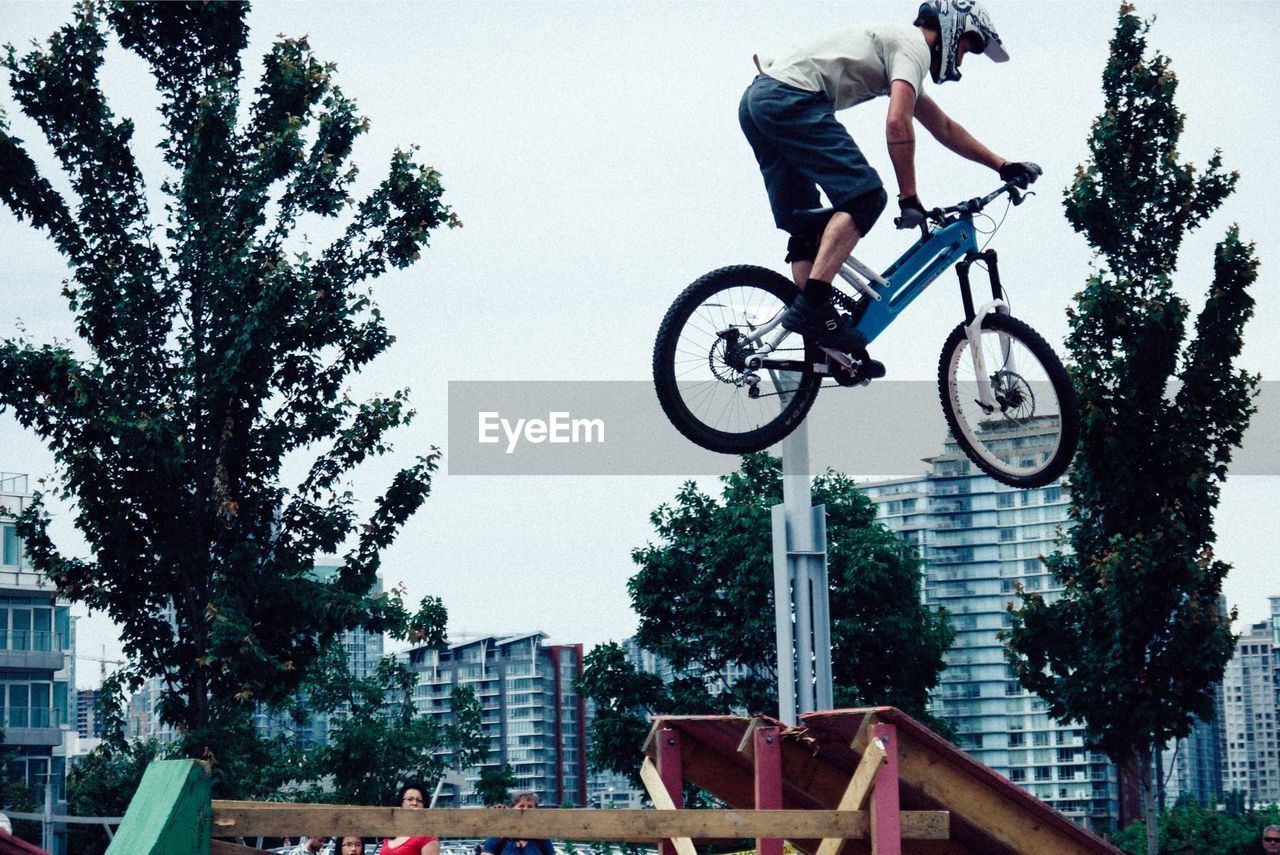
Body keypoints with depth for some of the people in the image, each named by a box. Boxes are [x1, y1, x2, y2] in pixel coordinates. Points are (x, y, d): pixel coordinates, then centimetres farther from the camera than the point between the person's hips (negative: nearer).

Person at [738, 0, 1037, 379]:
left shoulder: (896, 43, 31)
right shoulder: (914, 46, 0)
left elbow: (944, 128, 39)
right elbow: (898, 123, -14)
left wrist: (1002, 165, 40)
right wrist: (909, 198, -9)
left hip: (756, 100, 10)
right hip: (792, 98, -10)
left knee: (808, 226, 10)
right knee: (864, 195, -13)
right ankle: (812, 305, -23)